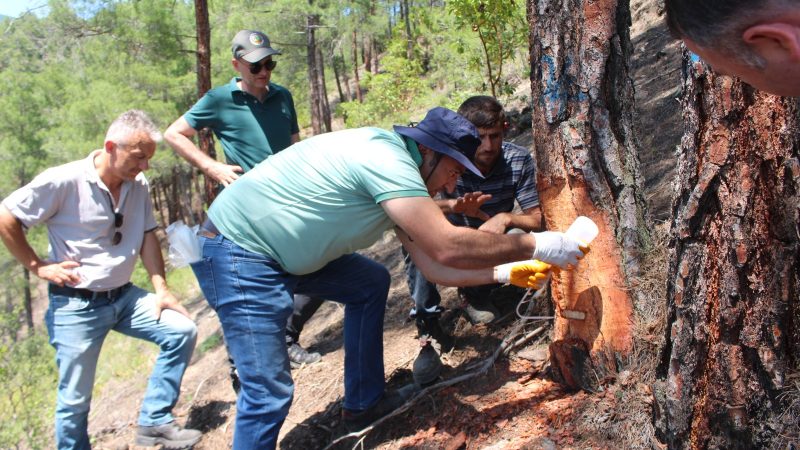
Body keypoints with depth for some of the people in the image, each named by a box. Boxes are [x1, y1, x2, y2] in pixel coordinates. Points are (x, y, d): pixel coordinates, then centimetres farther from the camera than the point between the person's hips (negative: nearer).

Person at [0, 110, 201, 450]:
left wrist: (161, 289, 1)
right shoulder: (64, 181, -17)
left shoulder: (138, 184, -1)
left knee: (181, 332, -7)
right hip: (76, 305, -5)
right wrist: (38, 266, -9)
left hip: (124, 296, 5)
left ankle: (154, 422, 4)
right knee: (75, 399, 4)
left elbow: (147, 237, 7)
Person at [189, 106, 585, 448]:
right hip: (237, 253, -10)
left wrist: (504, 272, 8)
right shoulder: (387, 157, -22)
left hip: (283, 249, 10)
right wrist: (535, 246, -18)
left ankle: (362, 403, 27)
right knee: (269, 393, -12)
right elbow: (448, 248, -29)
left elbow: (433, 266, 10)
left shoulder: (398, 175, 8)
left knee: (370, 284, 19)